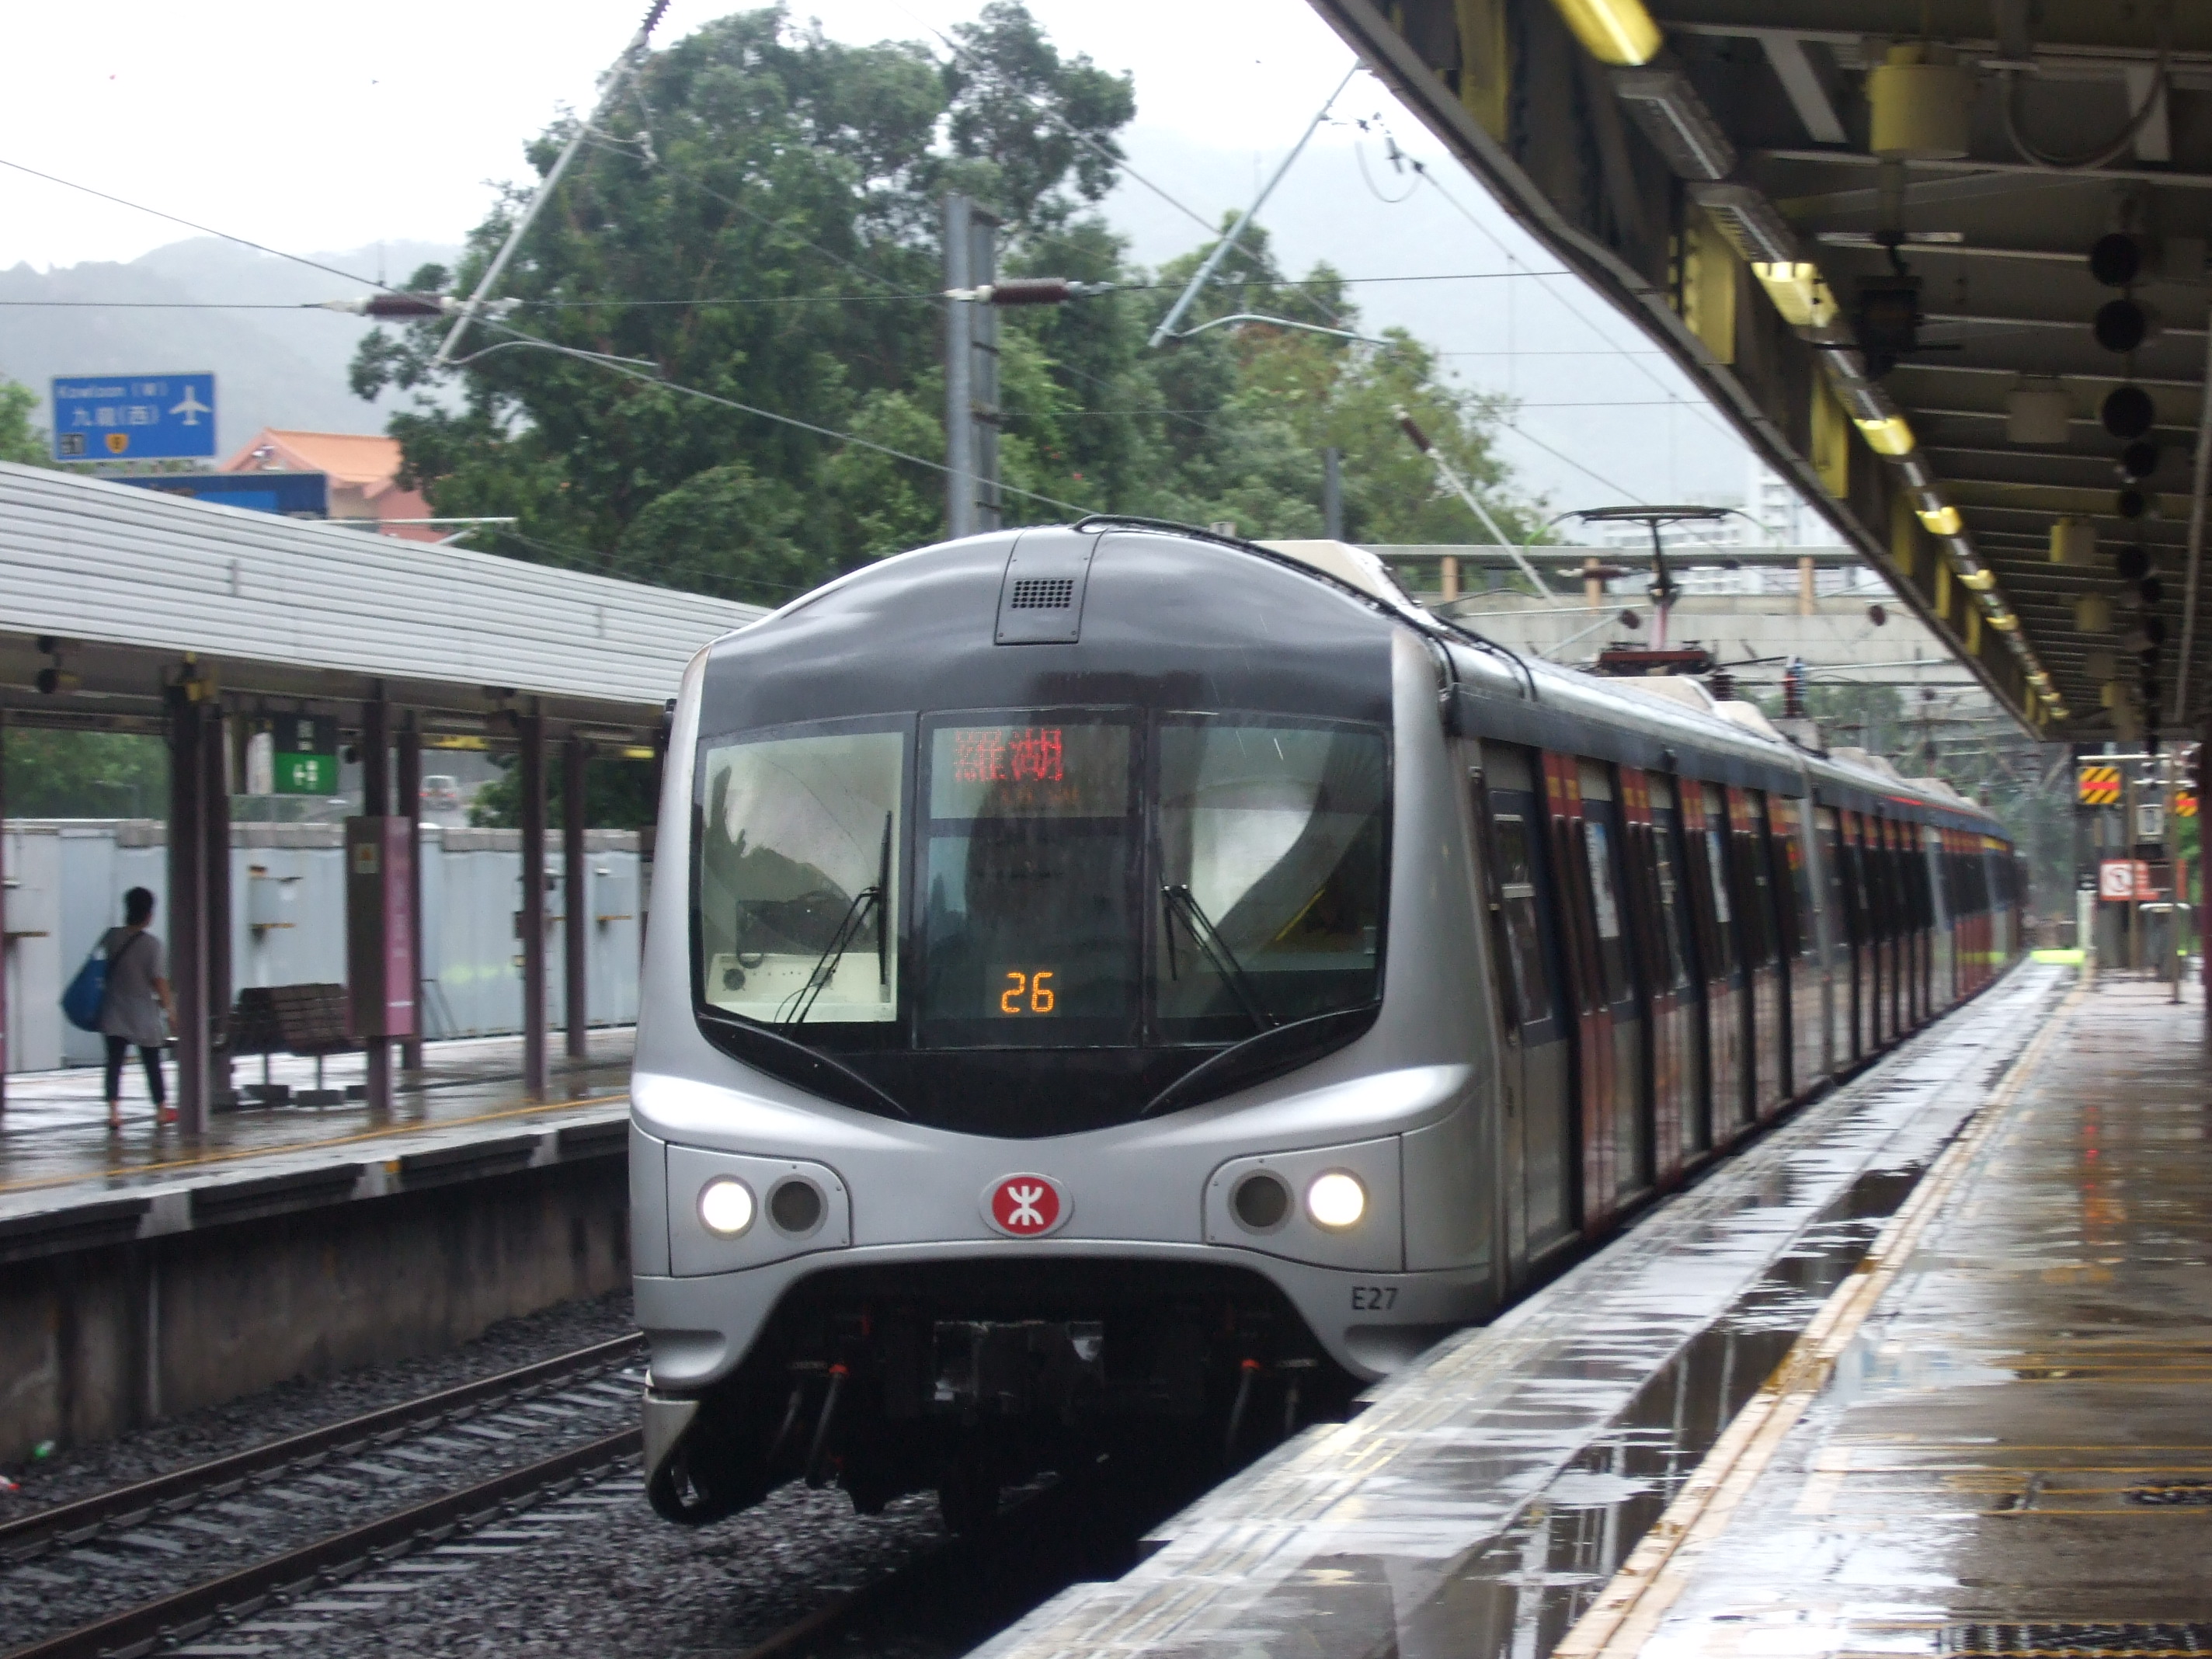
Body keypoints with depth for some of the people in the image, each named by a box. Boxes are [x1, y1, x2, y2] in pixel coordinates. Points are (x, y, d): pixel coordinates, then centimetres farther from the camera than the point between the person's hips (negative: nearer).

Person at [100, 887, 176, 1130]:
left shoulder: (111, 937, -2)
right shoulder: (152, 944, -13)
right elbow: (159, 980, -12)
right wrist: (168, 1006, 2)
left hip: (114, 1014, 2)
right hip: (144, 1014, -2)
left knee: (114, 1062, 1)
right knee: (152, 1063, 11)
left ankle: (113, 1110, -13)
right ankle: (162, 1109, 24)